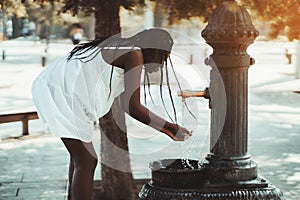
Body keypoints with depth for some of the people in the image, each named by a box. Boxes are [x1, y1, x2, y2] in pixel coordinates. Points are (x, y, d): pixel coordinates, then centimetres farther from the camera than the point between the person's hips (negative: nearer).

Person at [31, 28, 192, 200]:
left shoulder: (122, 50, 18)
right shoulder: (134, 55, -11)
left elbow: (127, 104, 22)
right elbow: (132, 107, -15)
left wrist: (165, 128, 23)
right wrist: (170, 127, -5)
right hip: (63, 94, -11)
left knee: (80, 157, 22)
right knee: (86, 163, -8)